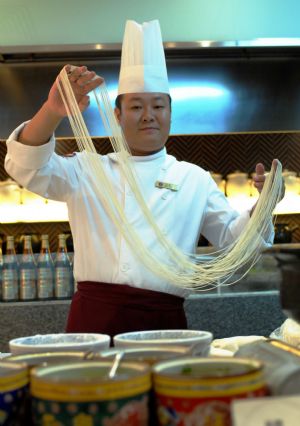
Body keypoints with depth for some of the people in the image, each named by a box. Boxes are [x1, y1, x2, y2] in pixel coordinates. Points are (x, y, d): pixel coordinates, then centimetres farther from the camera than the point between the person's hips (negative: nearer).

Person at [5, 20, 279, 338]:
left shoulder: (194, 179, 13)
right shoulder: (88, 171, 10)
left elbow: (231, 238, 13)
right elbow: (29, 168, -4)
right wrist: (53, 111, -22)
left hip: (164, 322, 1)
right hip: (94, 319, 0)